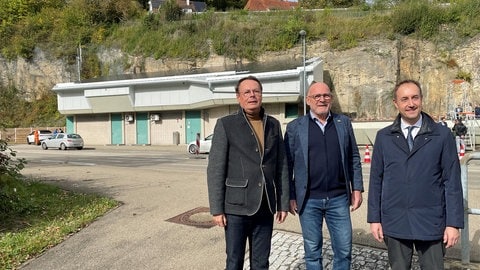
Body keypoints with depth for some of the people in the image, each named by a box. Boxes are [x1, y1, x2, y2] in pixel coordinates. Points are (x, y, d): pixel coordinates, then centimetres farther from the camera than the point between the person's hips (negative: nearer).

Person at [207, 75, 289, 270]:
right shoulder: (226, 124, -4)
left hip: (265, 208, 4)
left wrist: (283, 203, 7)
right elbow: (215, 169, -7)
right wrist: (217, 209, -9)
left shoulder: (274, 125, 8)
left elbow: (282, 167, 9)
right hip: (237, 206, -3)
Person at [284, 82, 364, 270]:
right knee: (312, 251, 11)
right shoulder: (295, 127, -1)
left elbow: (354, 158, 10)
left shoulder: (344, 123, 6)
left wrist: (357, 188, 5)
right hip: (308, 200, -2)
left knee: (344, 250, 9)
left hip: (338, 198, 2)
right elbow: (287, 164, 0)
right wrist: (290, 196, -2)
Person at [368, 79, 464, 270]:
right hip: (394, 223, 1)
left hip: (430, 223, -1)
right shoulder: (383, 137, 3)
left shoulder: (442, 136, -1)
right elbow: (376, 180, 4)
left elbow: (452, 181, -1)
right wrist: (374, 218, 2)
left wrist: (453, 223, -4)